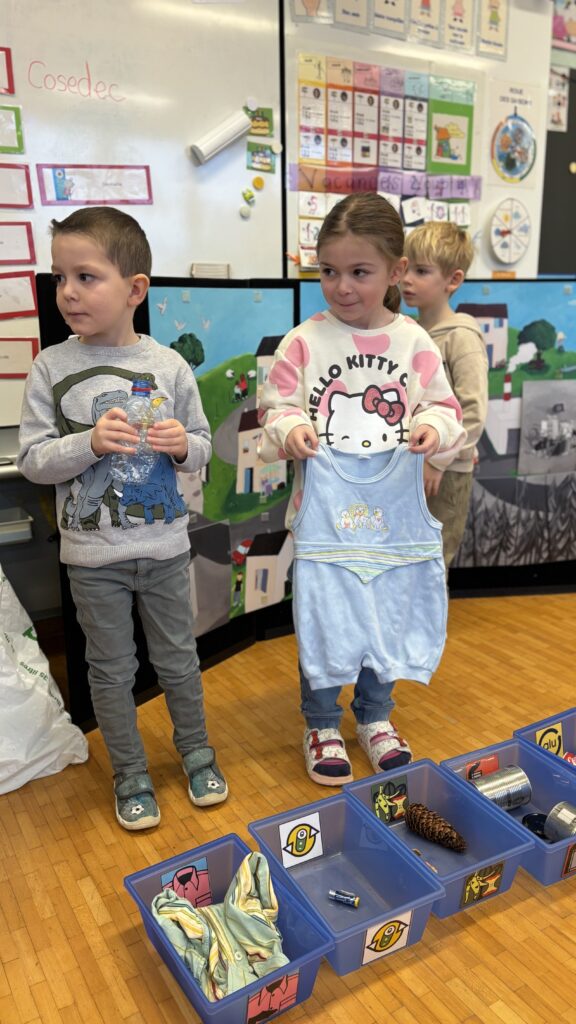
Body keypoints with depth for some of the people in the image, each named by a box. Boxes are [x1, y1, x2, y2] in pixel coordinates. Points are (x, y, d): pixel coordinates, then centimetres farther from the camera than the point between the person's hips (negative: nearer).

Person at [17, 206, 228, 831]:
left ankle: (195, 751, 40)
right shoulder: (50, 369, -6)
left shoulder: (169, 366, -4)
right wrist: (91, 442, -23)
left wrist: (182, 445, -18)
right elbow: (32, 460, -7)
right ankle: (130, 773, 35)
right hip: (91, 555, 0)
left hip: (164, 546, 1)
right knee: (111, 669, 13)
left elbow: (202, 448, 4)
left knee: (177, 659, 16)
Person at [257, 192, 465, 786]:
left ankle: (375, 716, 38)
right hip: (324, 508, -2)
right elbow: (275, 406, -1)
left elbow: (443, 404, 7)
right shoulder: (304, 342, -5)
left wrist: (435, 427, -14)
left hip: (392, 511, 3)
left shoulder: (413, 342, 1)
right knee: (321, 616, 7)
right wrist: (289, 429, -22)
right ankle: (321, 724, 29)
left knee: (387, 615, 15)